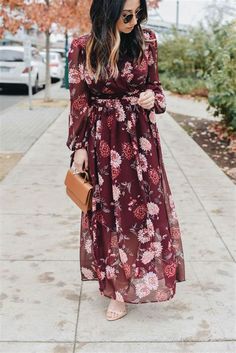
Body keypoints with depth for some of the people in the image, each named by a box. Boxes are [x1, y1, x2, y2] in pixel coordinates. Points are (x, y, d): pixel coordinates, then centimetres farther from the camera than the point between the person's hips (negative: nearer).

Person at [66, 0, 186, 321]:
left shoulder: (146, 40, -3)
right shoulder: (82, 48, -6)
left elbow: (154, 84, 9)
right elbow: (79, 102, -2)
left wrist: (153, 98, -15)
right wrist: (79, 147, -3)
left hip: (140, 137, 1)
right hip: (103, 140, -1)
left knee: (143, 206, 5)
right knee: (109, 209, 9)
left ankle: (130, 282, 25)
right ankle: (116, 282, 27)